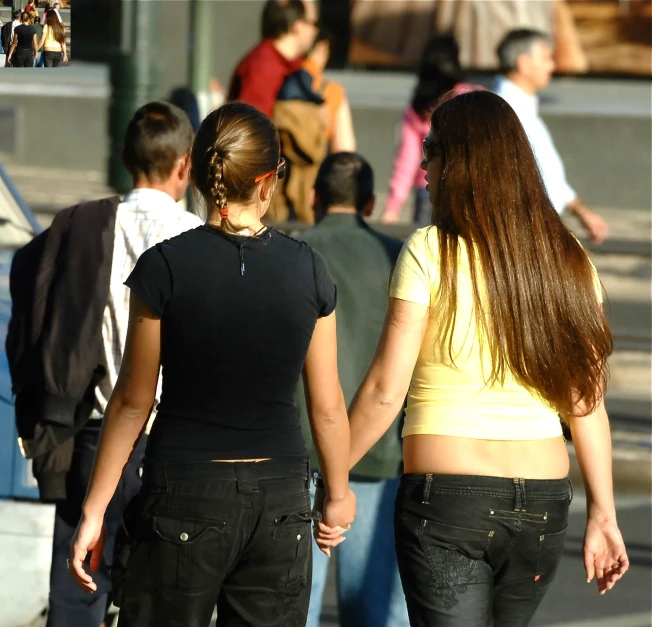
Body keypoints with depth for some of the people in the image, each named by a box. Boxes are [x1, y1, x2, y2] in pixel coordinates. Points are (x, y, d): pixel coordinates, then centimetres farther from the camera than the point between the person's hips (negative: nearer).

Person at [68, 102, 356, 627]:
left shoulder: (165, 268, -8)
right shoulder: (308, 271, -2)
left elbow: (133, 401, -3)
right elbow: (327, 406, 4)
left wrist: (95, 509, 6)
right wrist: (339, 494, 20)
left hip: (184, 492, -2)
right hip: (280, 500, 2)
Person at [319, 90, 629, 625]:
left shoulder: (431, 251, -8)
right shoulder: (569, 261, 4)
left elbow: (385, 391, -10)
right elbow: (587, 401, 4)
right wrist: (603, 513, 9)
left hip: (446, 499, -5)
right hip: (542, 501, 5)